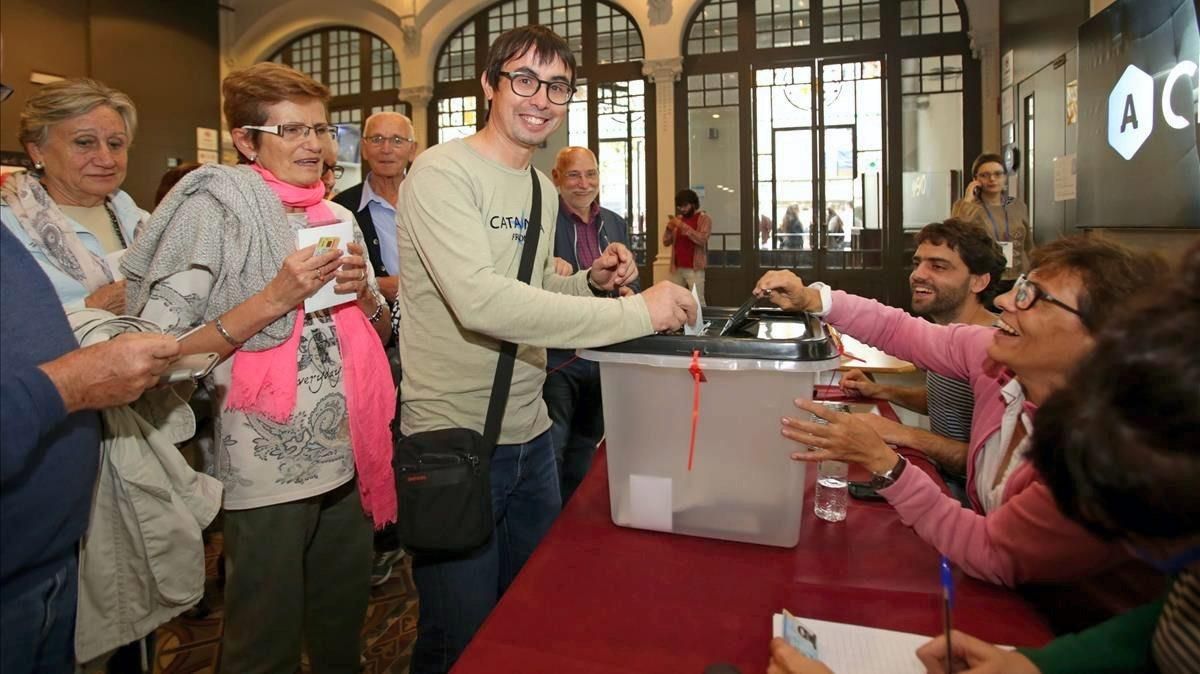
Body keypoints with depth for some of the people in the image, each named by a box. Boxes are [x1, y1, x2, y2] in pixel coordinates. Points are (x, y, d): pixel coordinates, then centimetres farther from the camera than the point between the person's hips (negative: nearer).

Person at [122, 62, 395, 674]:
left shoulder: (337, 217, 10)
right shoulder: (213, 210, -10)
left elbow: (379, 331, 16)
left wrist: (364, 293, -5)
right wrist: (272, 300, -24)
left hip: (347, 462, 6)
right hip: (266, 475, -6)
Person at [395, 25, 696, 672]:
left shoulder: (545, 191, 10)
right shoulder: (443, 171, -15)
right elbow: (481, 302, -30)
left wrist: (592, 282, -1)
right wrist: (635, 312, -30)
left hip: (531, 437, 8)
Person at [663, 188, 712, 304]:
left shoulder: (704, 218, 0)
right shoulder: (679, 219, 17)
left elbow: (702, 240, -16)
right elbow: (666, 242, 13)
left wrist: (683, 226, -20)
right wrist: (669, 228, -6)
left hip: (694, 268, -5)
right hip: (677, 268, 5)